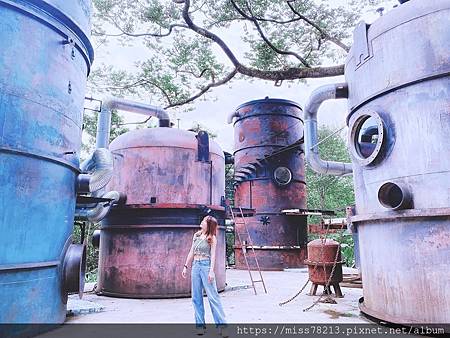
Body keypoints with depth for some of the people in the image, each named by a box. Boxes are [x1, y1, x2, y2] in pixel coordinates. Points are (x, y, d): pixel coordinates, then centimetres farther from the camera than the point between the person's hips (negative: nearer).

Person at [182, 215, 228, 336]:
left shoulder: (212, 238, -3)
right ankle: (200, 324, 18)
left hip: (206, 265, -5)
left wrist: (211, 271, -15)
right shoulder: (196, 236, 11)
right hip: (195, 266, 6)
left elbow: (213, 255, -7)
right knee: (196, 297, 7)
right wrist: (185, 266, 14)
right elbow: (191, 252, 16)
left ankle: (221, 324, 1)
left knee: (212, 296, -6)